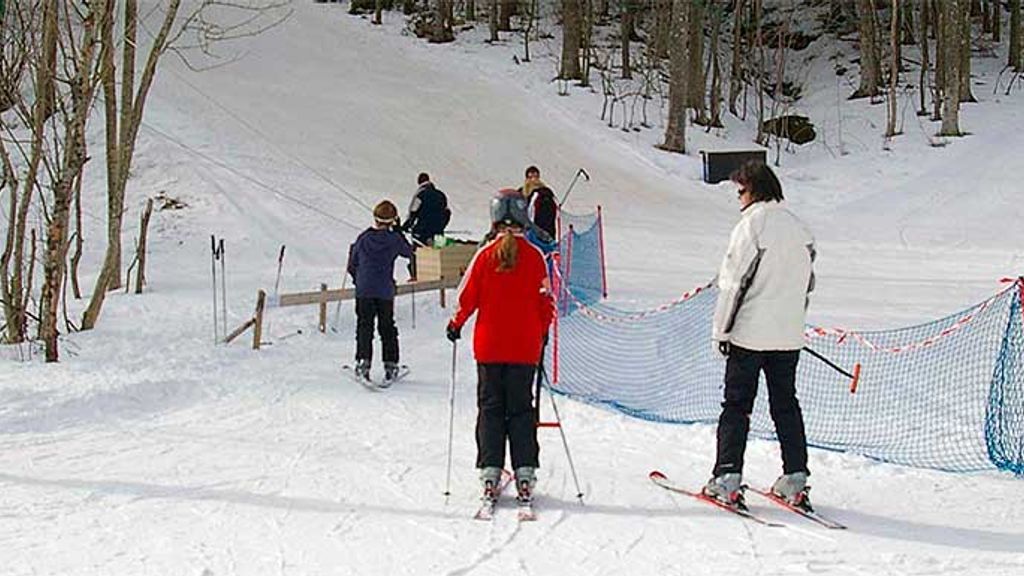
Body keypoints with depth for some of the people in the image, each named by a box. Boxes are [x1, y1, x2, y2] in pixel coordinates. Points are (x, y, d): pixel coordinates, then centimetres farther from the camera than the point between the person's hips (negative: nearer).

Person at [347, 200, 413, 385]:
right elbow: (409, 252, 14)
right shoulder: (394, 239, -4)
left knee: (364, 326, 6)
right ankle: (390, 365, 9)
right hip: (385, 291, 0)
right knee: (387, 328, 10)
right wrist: (399, 232, 22)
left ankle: (363, 360, -6)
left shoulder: (364, 238, 0)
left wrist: (358, 279, 28)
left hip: (363, 290, 0)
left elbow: (353, 263, 9)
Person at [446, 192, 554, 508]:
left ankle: (490, 472, 4)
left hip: (489, 347, 0)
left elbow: (468, 296, -1)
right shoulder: (534, 256, -3)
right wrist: (541, 332, 19)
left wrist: (456, 325, 16)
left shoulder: (485, 255, -6)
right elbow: (546, 302, 2)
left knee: (490, 408, 8)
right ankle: (525, 473, 4)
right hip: (525, 348, 1)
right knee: (521, 409, 8)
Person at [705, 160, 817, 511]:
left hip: (750, 333, -6)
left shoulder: (752, 224, -12)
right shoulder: (799, 227, 9)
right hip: (789, 336, 6)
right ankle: (795, 478, 11)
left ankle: (727, 479, -3)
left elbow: (734, 282, -13)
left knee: (736, 405, 0)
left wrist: (722, 330, -7)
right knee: (786, 404, 13)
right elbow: (807, 282, 15)